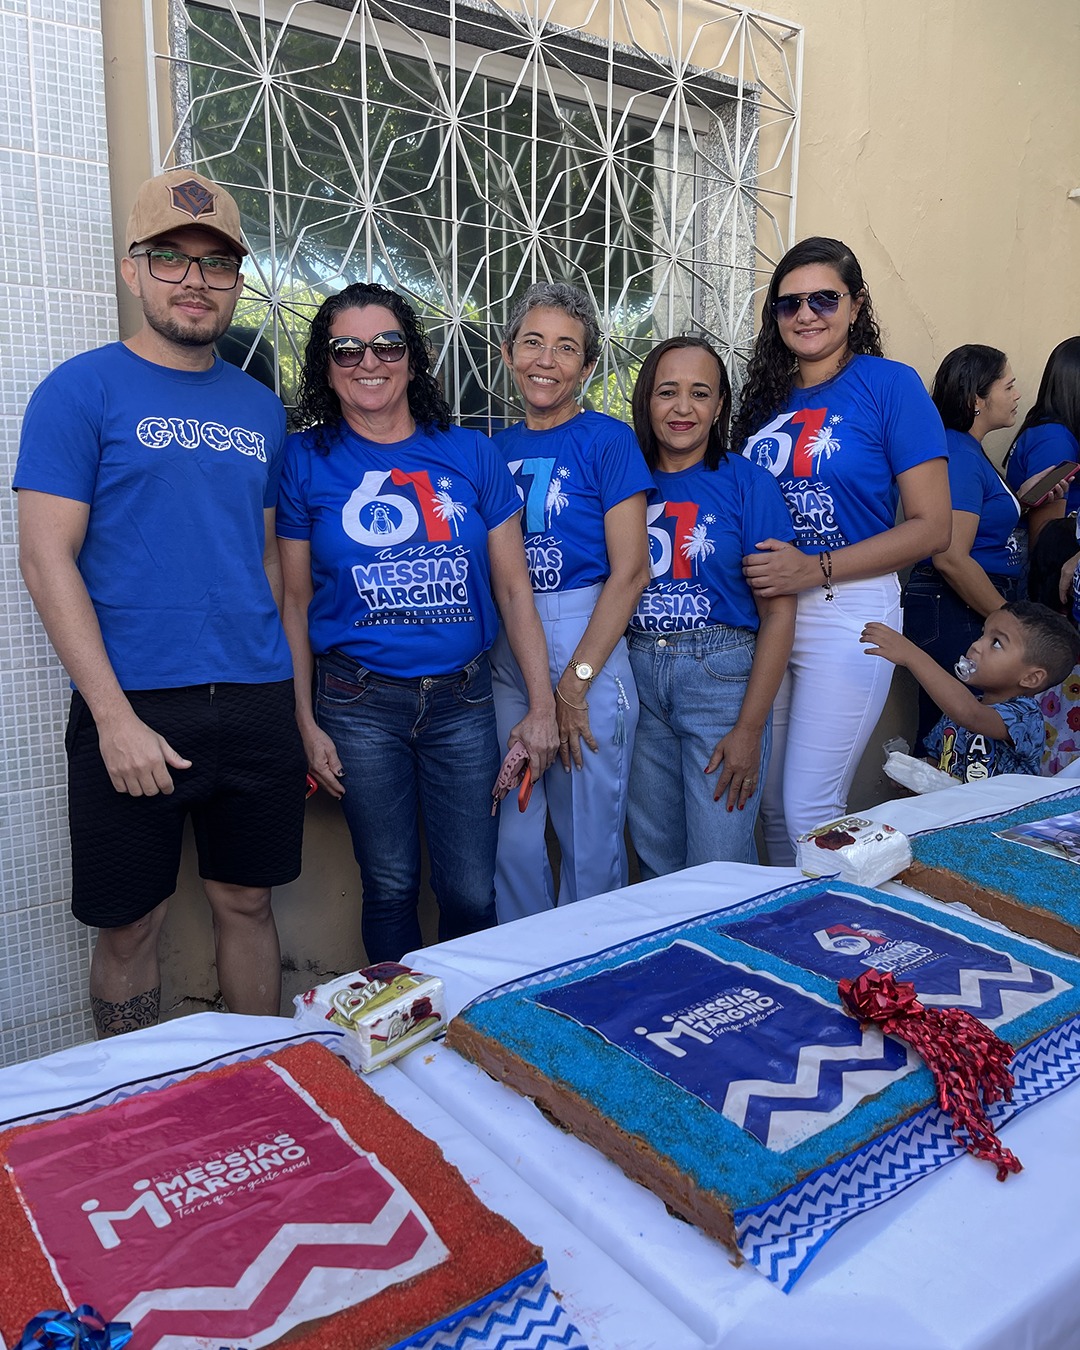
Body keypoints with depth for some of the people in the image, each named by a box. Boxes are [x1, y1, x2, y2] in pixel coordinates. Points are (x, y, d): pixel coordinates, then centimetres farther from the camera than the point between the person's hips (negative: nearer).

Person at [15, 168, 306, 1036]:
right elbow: (47, 559, -9)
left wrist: (280, 689, 9)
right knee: (131, 923, 8)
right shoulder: (83, 391, -3)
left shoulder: (261, 408, 12)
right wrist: (115, 716, -15)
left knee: (247, 901, 14)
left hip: (255, 704, 4)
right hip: (133, 709, -4)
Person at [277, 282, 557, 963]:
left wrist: (542, 704, -1)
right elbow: (294, 602, 3)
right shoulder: (306, 461, 1)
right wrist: (305, 723, -1)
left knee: (472, 892, 5)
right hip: (360, 704, -1)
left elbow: (513, 586, 4)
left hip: (463, 698, 1)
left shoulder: (471, 454, 4)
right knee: (390, 886, 9)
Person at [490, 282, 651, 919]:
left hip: (587, 644, -4)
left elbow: (630, 571, -10)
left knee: (590, 840, 6)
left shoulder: (607, 440, -4)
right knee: (512, 837, 11)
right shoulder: (498, 448, 11)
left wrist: (575, 683, -14)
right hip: (503, 652, 5)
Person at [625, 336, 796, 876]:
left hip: (721, 674, -3)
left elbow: (779, 613, -5)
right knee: (655, 864, 13)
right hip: (636, 674, 3)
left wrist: (750, 728, -11)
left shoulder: (747, 483, -3)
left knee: (717, 868, -1)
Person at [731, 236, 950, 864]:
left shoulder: (890, 384, -5)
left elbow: (932, 527, -9)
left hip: (848, 609, -5)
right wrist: (750, 569, 1)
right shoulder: (766, 394, 11)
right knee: (770, 801, 12)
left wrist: (815, 569, -18)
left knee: (810, 809, -4)